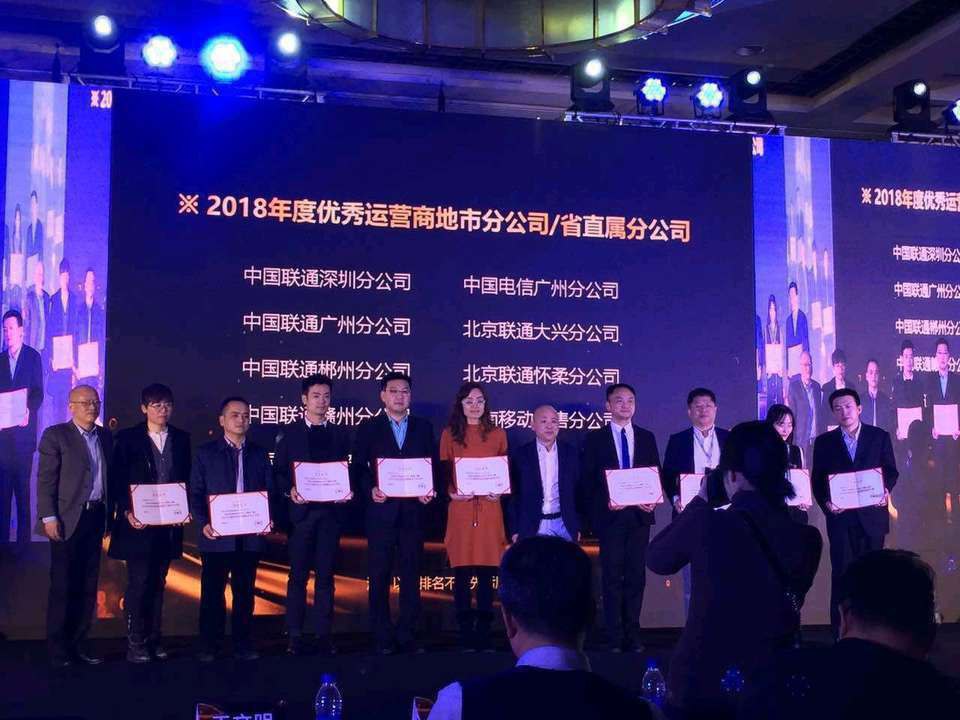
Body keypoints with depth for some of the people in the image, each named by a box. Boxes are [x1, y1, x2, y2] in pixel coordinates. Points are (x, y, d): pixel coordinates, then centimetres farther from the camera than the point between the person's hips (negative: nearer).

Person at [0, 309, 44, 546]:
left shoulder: (33, 357, 2)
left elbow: (38, 393, -5)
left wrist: (28, 411, -22)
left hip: (24, 432, -4)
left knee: (23, 489, -2)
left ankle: (23, 541, 3)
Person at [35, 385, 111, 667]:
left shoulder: (105, 436, 11)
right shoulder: (56, 435, -4)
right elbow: (45, 480, -8)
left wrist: (110, 512, 6)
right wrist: (49, 518, -14)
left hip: (96, 517, 5)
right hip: (68, 519, -5)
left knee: (88, 585, 9)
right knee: (63, 586, 1)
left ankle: (78, 643, 17)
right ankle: (58, 648, 9)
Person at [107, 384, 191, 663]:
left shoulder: (181, 439, 8)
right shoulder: (127, 438, -2)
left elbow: (187, 479, 9)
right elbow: (117, 480, -3)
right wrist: (127, 512, -13)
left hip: (169, 523, 3)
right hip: (138, 523, -3)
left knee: (158, 583, 10)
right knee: (138, 582, -3)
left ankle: (154, 638, 18)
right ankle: (135, 643, 5)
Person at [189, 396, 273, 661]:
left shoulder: (259, 454, 11)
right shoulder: (206, 453, 4)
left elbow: (269, 491, 11)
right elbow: (195, 493, 1)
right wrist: (203, 523, -12)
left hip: (250, 536, 2)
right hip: (217, 536, -2)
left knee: (245, 592, 8)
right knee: (212, 592, 3)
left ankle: (243, 644, 17)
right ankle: (208, 646, 12)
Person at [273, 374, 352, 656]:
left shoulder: (340, 434, 12)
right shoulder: (290, 433, 6)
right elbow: (278, 472, 3)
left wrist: (347, 492, -8)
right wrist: (290, 490, -14)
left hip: (331, 510, 2)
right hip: (302, 510, -2)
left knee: (325, 575, 4)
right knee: (298, 575, 1)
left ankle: (324, 634, 9)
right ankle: (295, 636, 6)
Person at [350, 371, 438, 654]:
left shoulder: (424, 427, 10)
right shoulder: (369, 428, 6)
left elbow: (434, 465, 8)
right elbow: (358, 468, 2)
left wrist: (431, 490, -9)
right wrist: (370, 489, -15)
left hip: (413, 511, 1)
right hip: (381, 511, -1)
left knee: (411, 575, 5)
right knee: (380, 577, 3)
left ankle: (407, 635, 12)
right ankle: (383, 638, 10)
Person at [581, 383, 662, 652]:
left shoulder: (646, 437, 12)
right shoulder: (595, 438, 5)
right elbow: (587, 479, 1)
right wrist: (604, 501, -13)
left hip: (639, 514, 2)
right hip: (610, 516, -2)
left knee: (636, 575, 4)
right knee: (612, 577, -1)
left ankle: (633, 634, 10)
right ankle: (615, 637, 4)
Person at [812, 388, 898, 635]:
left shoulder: (880, 436, 7)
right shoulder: (824, 442, 7)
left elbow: (891, 471, 7)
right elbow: (817, 479, 5)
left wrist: (885, 490, -13)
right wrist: (825, 502, -12)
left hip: (872, 515, 0)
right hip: (840, 516, 0)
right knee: (842, 572, -2)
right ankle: (840, 631, 2)